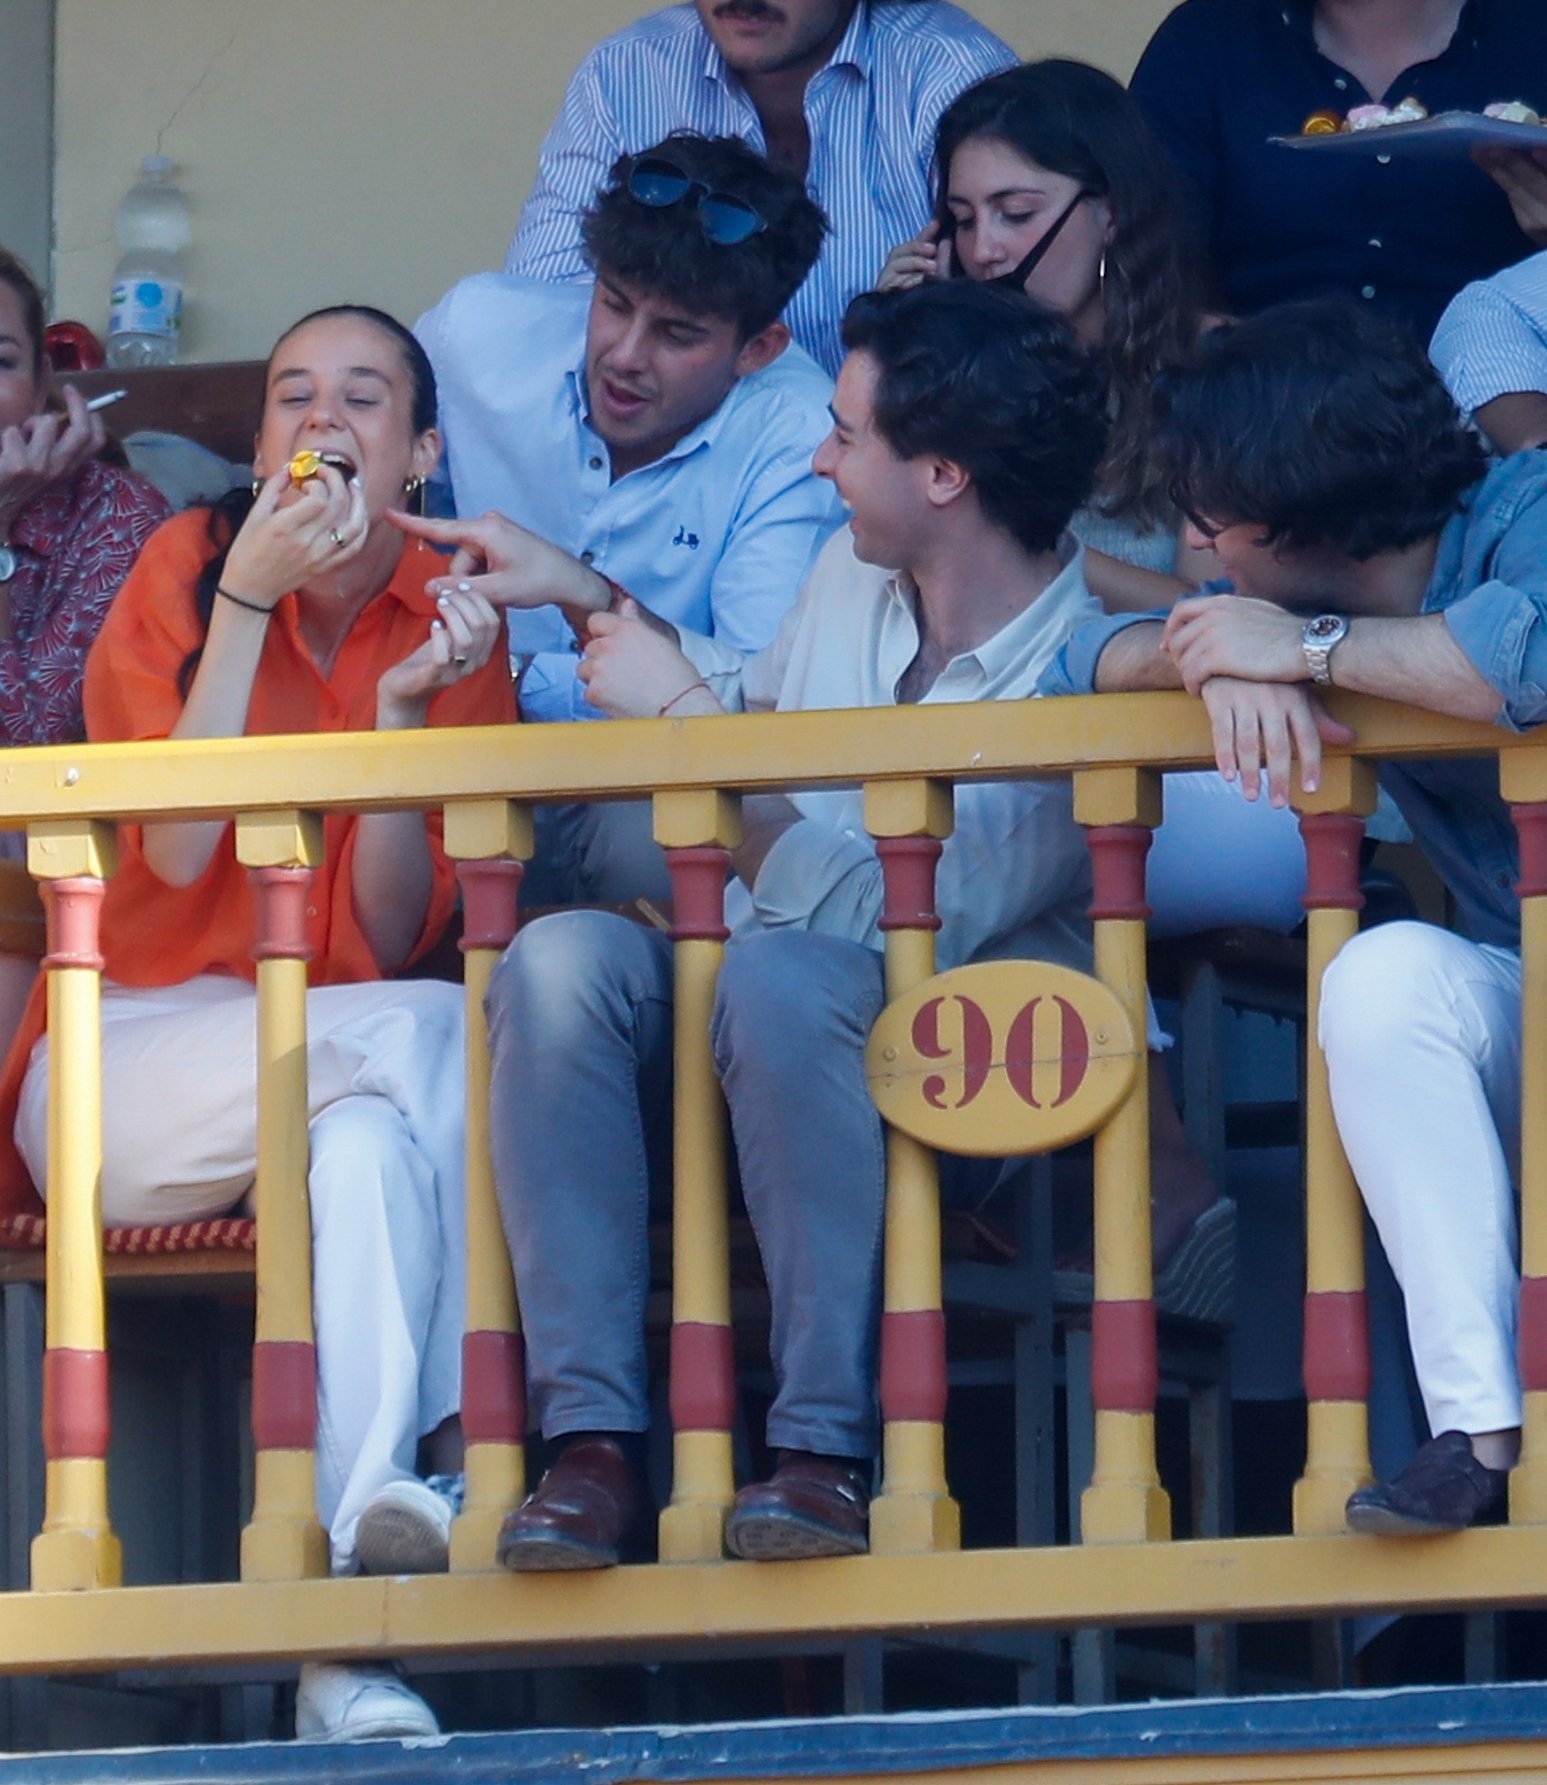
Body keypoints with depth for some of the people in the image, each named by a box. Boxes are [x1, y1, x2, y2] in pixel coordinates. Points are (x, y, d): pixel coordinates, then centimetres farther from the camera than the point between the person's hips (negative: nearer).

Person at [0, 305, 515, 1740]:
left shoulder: (454, 625, 4)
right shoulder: (185, 568, -1)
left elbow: (394, 938, -5)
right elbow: (175, 849, -14)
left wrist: (400, 707, -17)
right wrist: (246, 601, -18)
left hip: (339, 1070, 2)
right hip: (122, 1067, -2)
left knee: (372, 1139, -35)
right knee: (427, 1040, -32)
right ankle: (427, 1454, -37)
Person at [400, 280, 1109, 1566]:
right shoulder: (858, 572, 7)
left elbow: (881, 920, -26)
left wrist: (677, 712, -18)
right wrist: (578, 589, 29)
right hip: (766, 1055, 7)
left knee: (785, 972, -38)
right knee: (565, 955, -23)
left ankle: (830, 1450, -32)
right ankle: (591, 1442, -29)